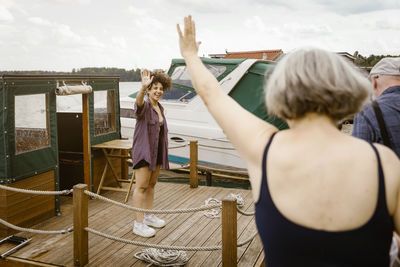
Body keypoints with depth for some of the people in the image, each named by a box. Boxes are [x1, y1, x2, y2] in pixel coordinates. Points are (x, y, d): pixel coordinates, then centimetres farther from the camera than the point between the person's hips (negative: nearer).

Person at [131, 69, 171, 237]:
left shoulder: (160, 108, 12)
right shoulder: (144, 106, -12)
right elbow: (139, 101, -37)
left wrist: (163, 153, 20)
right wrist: (143, 87, -58)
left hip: (157, 151, 8)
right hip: (143, 151, -8)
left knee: (152, 184, 16)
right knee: (141, 186, -6)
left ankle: (149, 216, 28)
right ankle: (138, 223, -2)